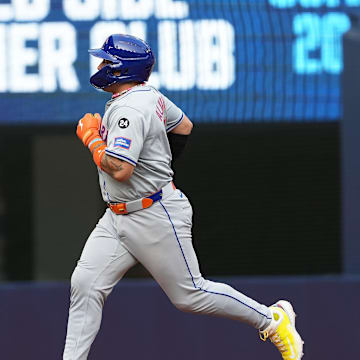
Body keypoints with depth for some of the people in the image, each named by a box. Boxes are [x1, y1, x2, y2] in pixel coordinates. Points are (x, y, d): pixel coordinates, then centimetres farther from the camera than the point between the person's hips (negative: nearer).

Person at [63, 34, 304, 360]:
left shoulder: (129, 109, -22)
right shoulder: (148, 95, 8)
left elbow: (120, 170, -31)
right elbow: (184, 127, 23)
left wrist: (92, 138, -16)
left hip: (156, 218, -10)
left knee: (189, 295, 1)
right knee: (84, 285, -2)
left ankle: (273, 320, 16)